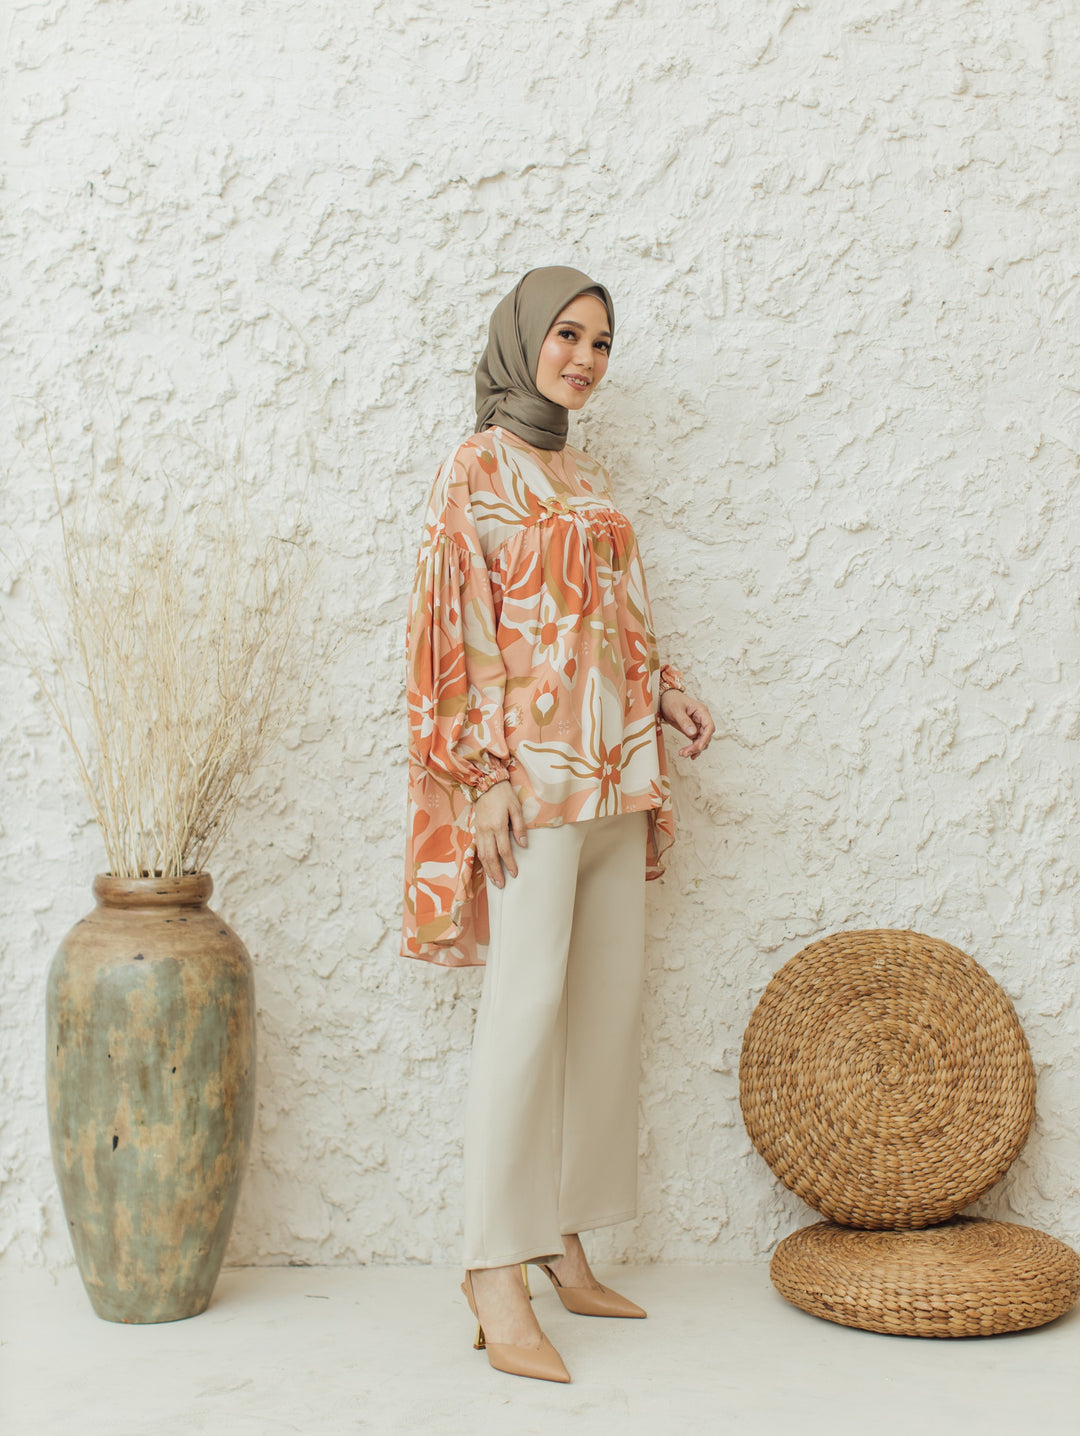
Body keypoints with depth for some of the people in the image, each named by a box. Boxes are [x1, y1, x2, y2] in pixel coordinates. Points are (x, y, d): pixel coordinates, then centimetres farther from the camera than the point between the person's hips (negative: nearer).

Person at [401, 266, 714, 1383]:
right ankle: (496, 1275, -6)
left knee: (608, 1008, 6)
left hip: (615, 776, 8)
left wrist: (665, 694, 7)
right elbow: (460, 623, -8)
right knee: (526, 1006, -12)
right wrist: (486, 774, -15)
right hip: (532, 770, -7)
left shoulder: (592, 480, 20)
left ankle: (562, 1244, 15)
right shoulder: (477, 468, -1)